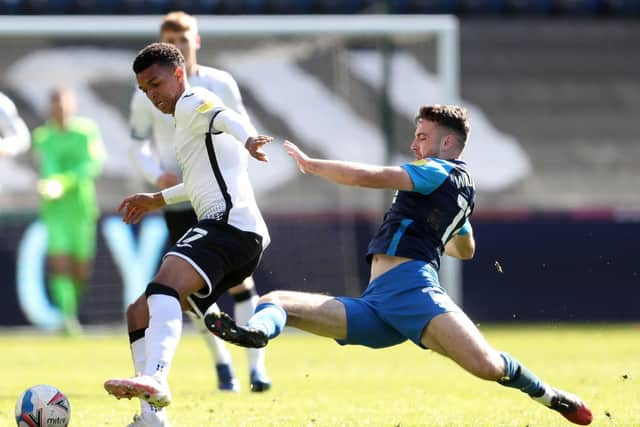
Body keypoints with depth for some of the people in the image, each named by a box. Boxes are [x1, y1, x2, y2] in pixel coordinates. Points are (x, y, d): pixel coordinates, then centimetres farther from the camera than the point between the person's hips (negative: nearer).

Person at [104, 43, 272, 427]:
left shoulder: (191, 103, 2)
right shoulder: (194, 116, 33)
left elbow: (224, 116, -22)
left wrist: (248, 140, -44)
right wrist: (159, 199, 57)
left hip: (229, 222, -11)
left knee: (164, 287, -35)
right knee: (140, 313, 12)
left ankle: (154, 380, -59)